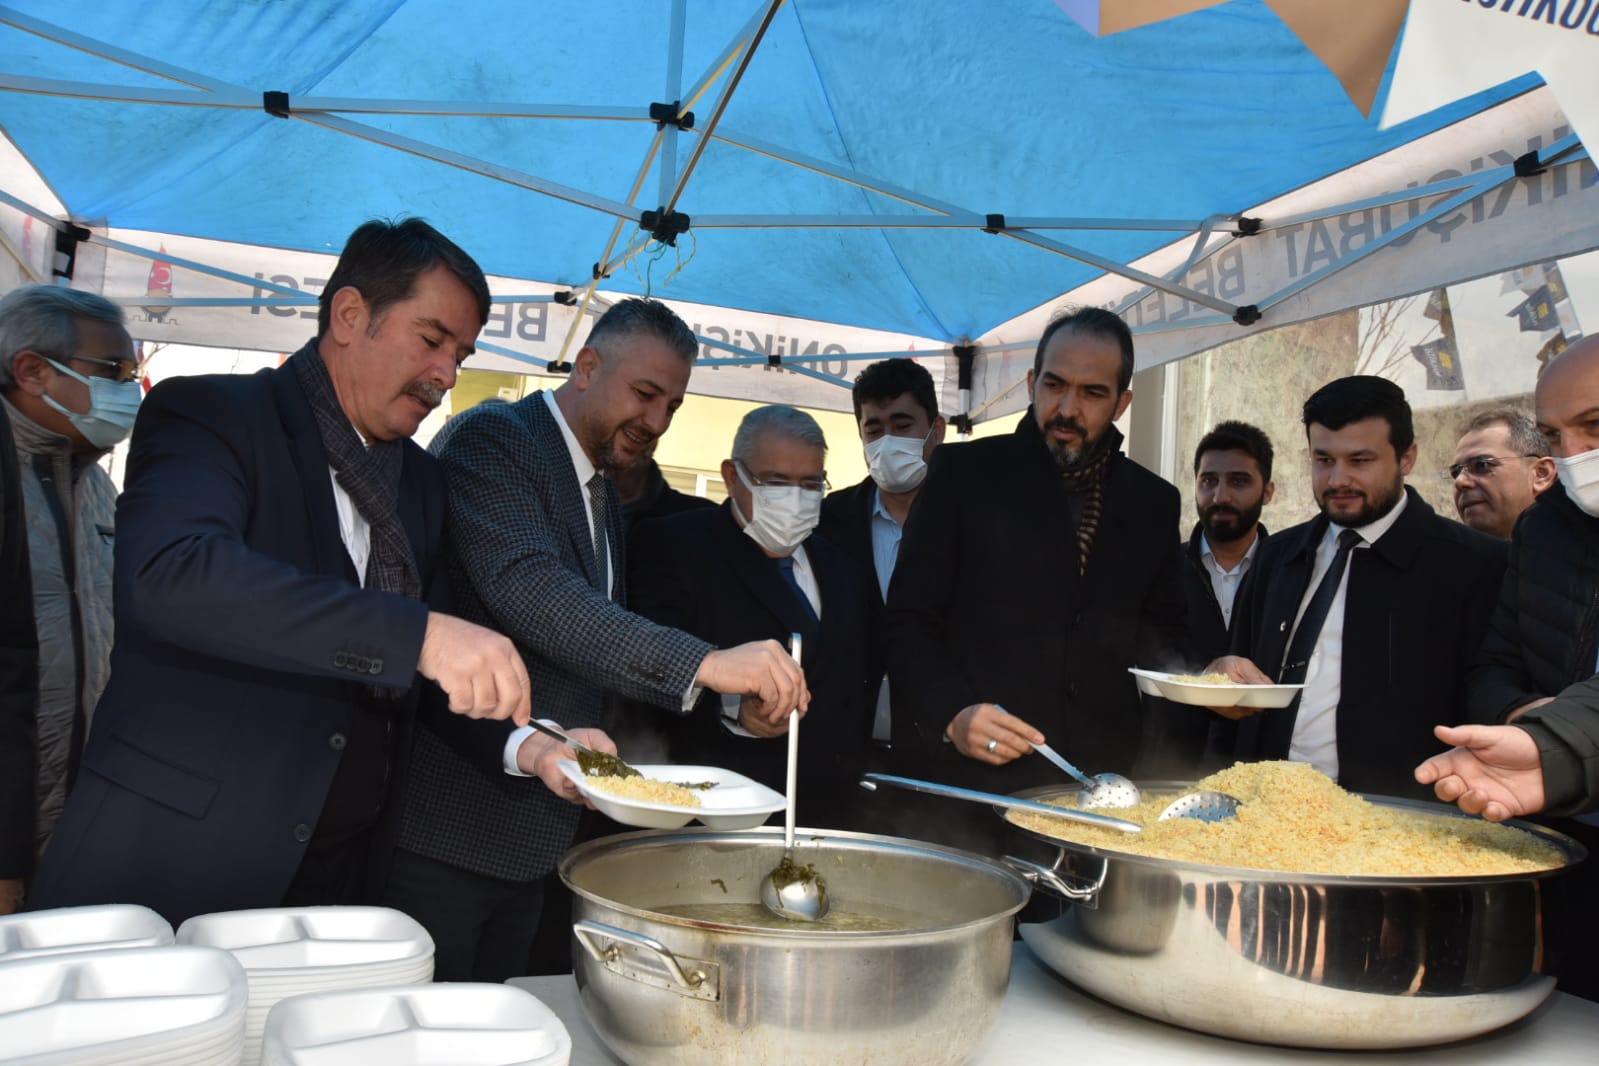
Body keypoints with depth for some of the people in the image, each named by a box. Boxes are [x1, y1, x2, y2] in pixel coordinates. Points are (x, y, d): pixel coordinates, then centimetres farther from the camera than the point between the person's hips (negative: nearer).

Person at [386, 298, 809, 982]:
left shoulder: (604, 496, 15)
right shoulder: (491, 439, -13)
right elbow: (525, 589, -29)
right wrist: (703, 663, -35)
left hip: (535, 834, 8)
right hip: (448, 827, -8)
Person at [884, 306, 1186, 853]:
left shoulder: (1153, 502, 11)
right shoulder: (964, 472, 0)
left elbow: (1164, 637, 19)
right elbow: (910, 623, -3)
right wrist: (952, 716, -18)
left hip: (1098, 786, 3)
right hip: (967, 784, -3)